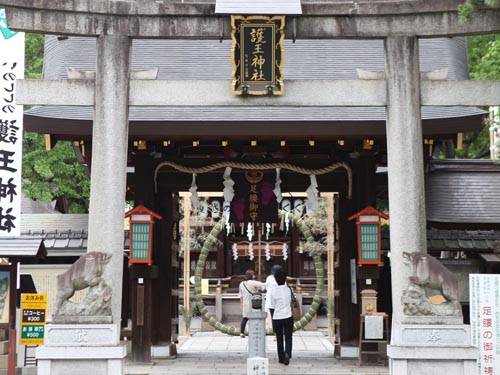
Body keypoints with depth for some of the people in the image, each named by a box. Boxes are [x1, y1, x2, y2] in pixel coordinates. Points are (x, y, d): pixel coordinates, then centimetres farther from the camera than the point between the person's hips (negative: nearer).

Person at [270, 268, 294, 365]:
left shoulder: (273, 291, -8)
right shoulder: (289, 289, -5)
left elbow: (273, 305, 2)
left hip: (277, 318, 0)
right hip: (288, 317, 0)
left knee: (279, 339, 14)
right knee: (288, 338, 6)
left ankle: (281, 358, 18)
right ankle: (287, 354, -18)